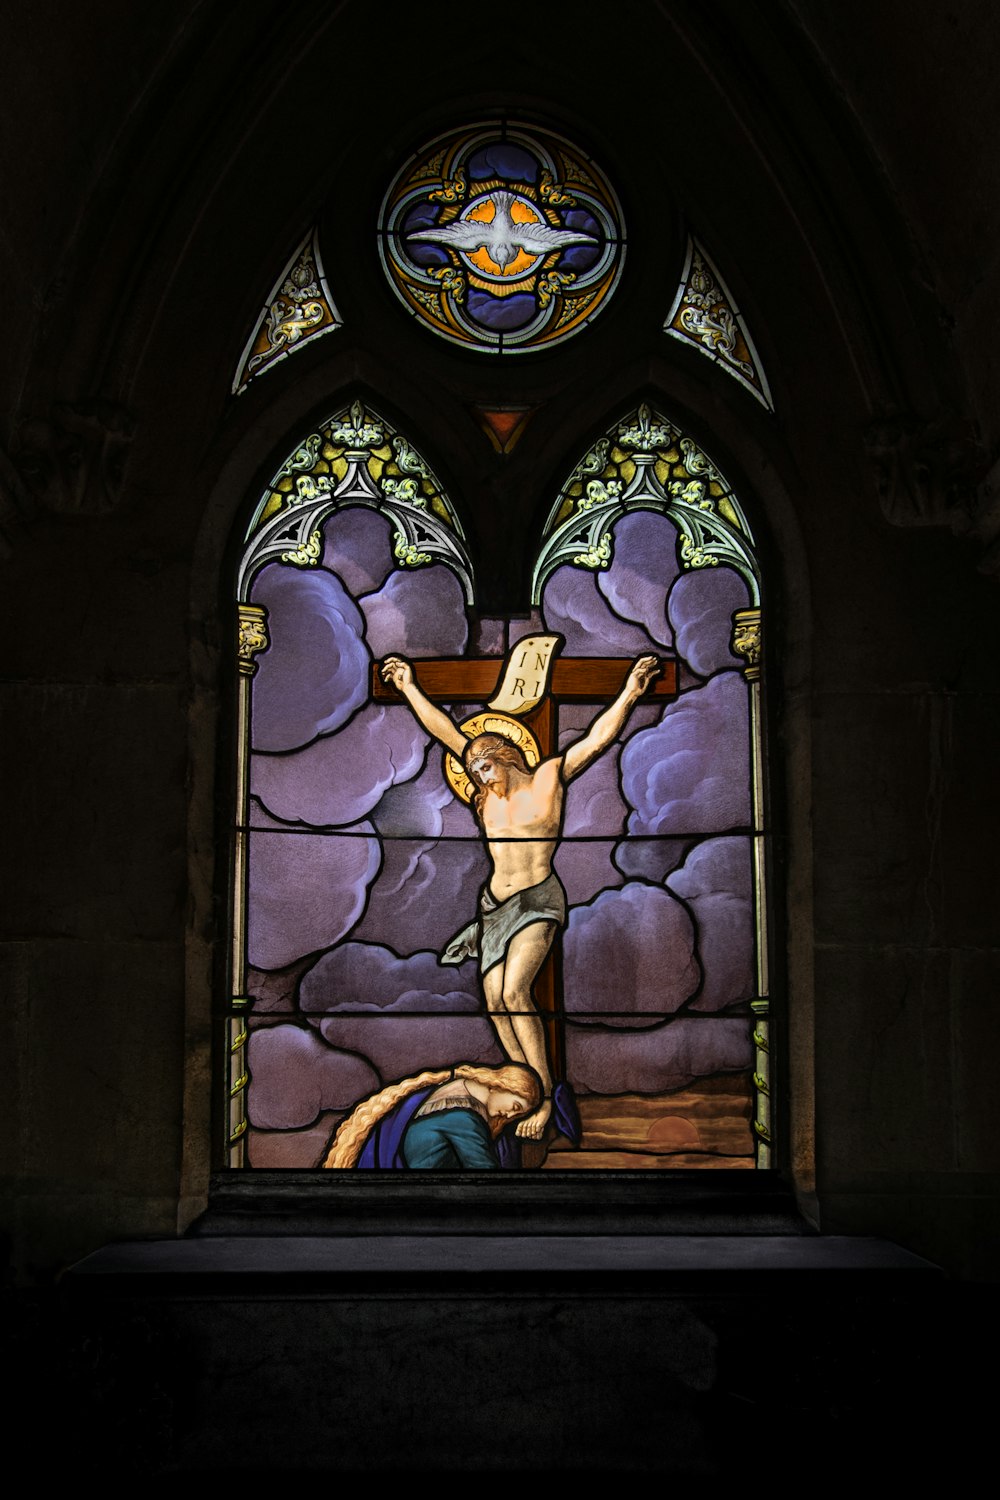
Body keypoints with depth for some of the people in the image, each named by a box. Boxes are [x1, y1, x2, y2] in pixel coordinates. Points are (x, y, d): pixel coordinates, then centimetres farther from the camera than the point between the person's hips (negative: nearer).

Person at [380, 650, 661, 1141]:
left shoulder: (549, 778, -2)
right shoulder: (489, 790, 9)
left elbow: (596, 739, -9)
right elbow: (447, 733, 13)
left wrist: (629, 694, -19)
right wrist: (411, 690, 15)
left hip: (538, 900, -6)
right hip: (495, 902, 6)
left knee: (514, 990, -21)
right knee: (494, 997, -1)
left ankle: (545, 1096, -15)